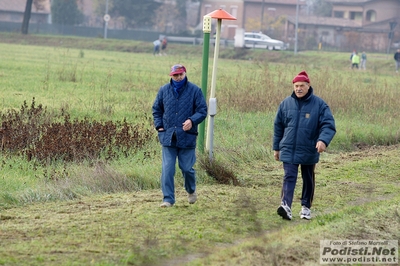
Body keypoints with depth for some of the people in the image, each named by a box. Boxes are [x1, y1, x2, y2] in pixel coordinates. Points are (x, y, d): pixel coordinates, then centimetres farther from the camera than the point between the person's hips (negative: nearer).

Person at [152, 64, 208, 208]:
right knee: (167, 169, -5)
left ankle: (191, 191, 34)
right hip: (168, 137, 2)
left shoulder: (195, 90, -1)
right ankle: (168, 199, 0)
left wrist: (192, 120, -20)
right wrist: (159, 126, 3)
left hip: (187, 137, -2)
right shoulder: (164, 90, 7)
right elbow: (156, 109, 17)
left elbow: (202, 110, -2)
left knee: (187, 168, 5)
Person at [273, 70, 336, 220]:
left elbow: (329, 125, -11)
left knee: (308, 179, 12)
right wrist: (276, 147, 13)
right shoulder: (286, 103, 3)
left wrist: (323, 140, -29)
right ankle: (286, 205, -26)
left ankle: (306, 207, 25)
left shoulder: (319, 104, -6)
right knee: (289, 177, -12)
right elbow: (278, 126, 12)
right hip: (289, 150, 1)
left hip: (309, 151, 0)